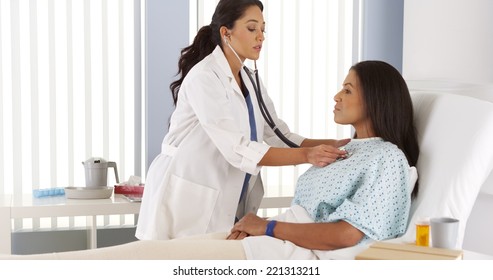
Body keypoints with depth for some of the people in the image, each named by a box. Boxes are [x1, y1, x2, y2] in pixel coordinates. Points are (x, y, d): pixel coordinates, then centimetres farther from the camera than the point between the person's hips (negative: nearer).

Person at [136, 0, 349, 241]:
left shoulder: (250, 81, 11)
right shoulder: (204, 77, -16)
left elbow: (280, 136, 5)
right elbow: (237, 150, -25)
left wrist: (328, 145, -11)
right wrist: (306, 155, -30)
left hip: (228, 208, 7)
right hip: (188, 202, -7)